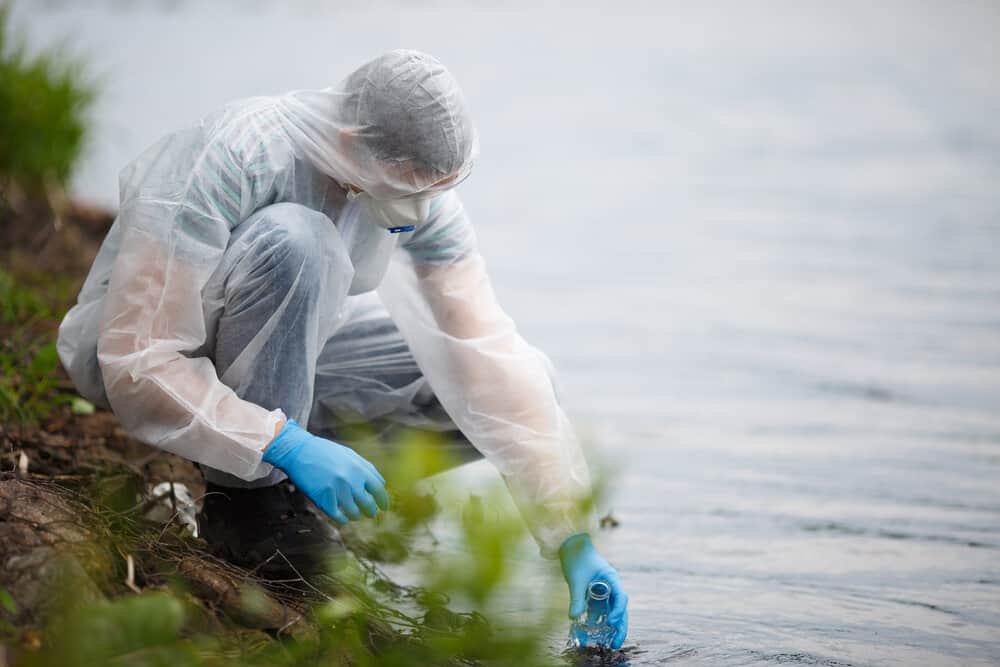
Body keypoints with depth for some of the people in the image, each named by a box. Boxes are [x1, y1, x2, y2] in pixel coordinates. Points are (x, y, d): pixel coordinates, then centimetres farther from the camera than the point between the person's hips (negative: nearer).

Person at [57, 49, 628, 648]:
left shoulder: (421, 189, -17)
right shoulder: (232, 160, -34)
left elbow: (494, 361, -17)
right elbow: (138, 365, -34)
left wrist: (575, 541, -21)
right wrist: (289, 446, -41)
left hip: (278, 355, 6)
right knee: (296, 241, -36)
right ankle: (247, 496, -22)